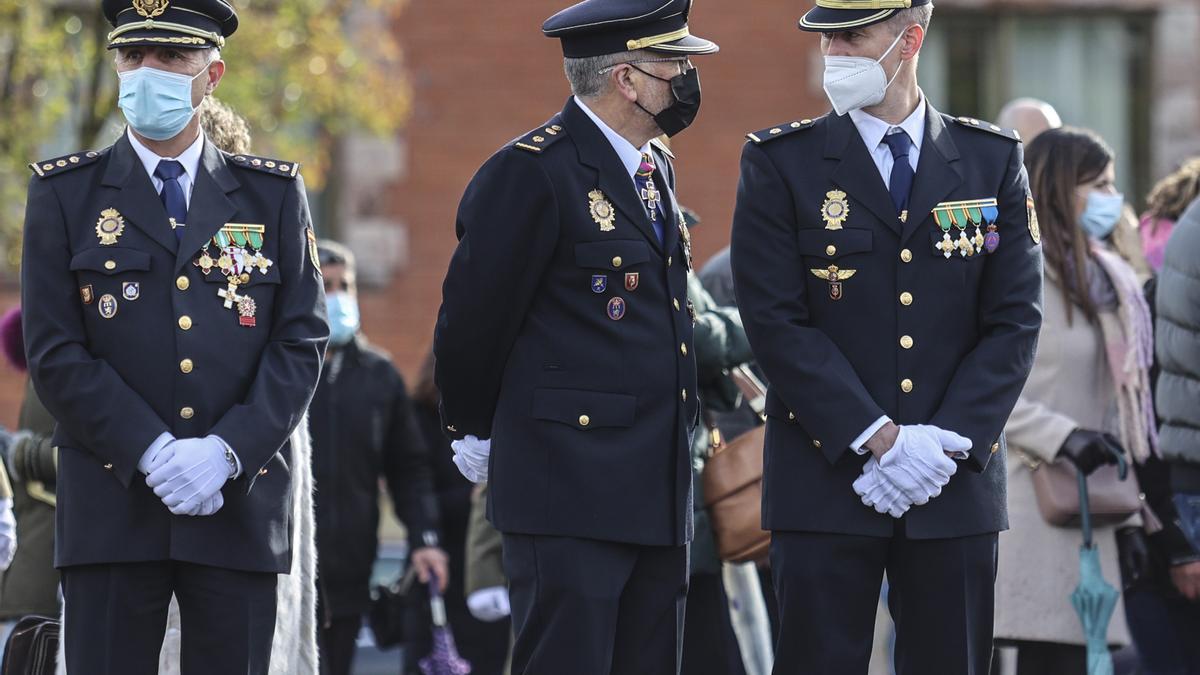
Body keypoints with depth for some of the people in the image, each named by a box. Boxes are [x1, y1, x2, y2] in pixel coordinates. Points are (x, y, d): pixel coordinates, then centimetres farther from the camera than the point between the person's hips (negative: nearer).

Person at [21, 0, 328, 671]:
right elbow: (57, 354, -1)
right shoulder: (65, 194, 6)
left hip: (242, 503, 1)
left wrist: (226, 452, -11)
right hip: (113, 508, -1)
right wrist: (153, 454, -13)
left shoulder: (273, 195, 11)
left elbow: (302, 342, 4)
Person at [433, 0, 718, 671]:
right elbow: (475, 316, -5)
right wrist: (476, 433, 6)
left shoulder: (655, 166, 16)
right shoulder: (532, 172, -11)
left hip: (659, 491, 8)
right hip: (570, 490, -8)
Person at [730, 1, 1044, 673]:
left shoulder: (994, 159, 8)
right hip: (826, 483, -2)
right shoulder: (782, 163, 2)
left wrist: (946, 443, -9)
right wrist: (879, 437, -14)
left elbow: (1015, 320, 3)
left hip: (957, 485, 2)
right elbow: (777, 321, -6)